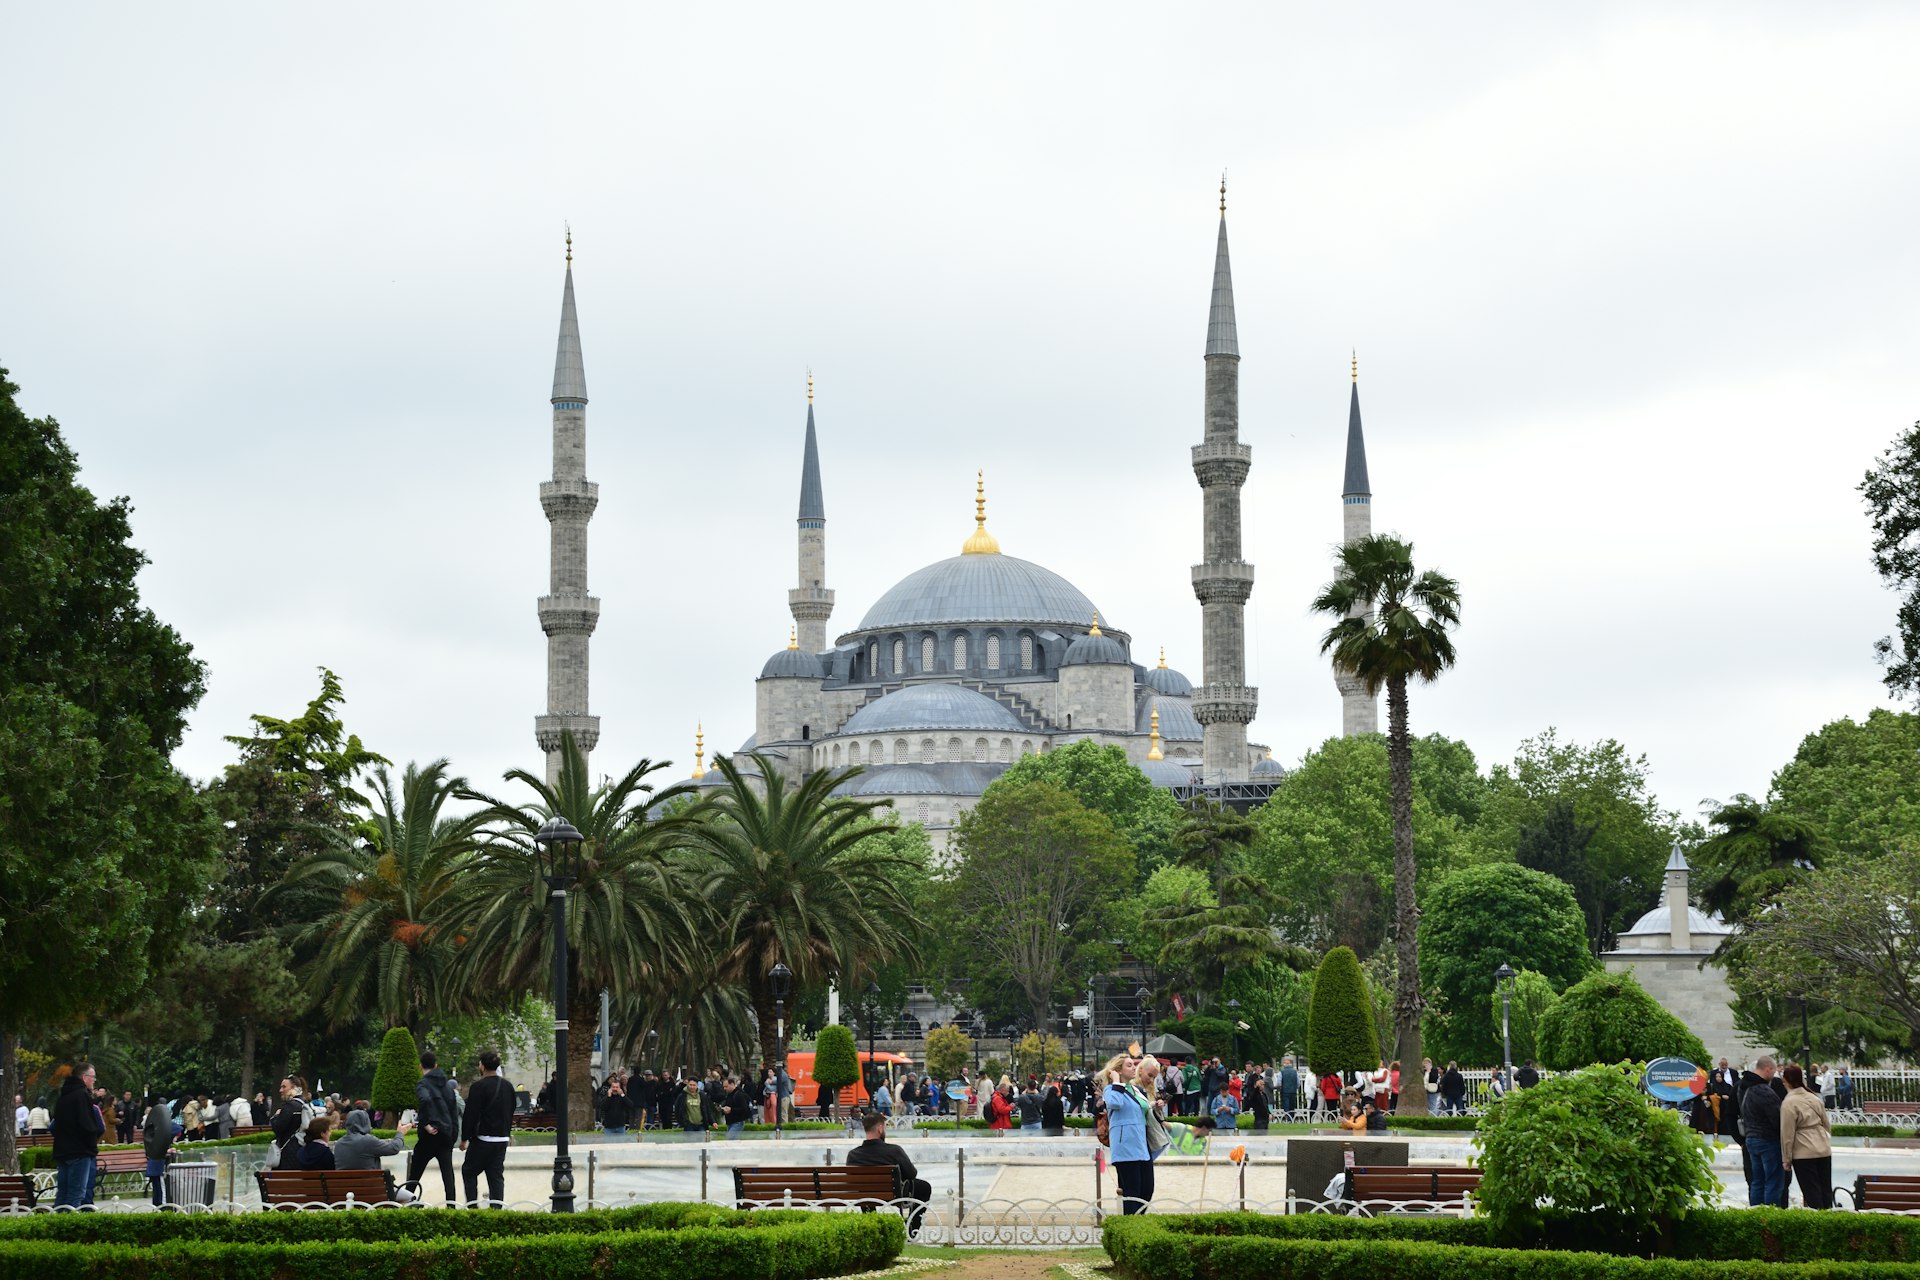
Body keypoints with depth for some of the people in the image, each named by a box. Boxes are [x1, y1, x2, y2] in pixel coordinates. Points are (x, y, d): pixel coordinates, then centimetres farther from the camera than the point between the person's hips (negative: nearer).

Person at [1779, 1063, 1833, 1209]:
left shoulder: (1789, 1103, -13)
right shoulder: (1814, 1097, 7)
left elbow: (1787, 1134, -11)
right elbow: (1827, 1124, 15)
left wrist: (1786, 1159, -4)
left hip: (1804, 1154, -6)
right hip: (1824, 1150, 6)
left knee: (1811, 1192, 0)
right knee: (1826, 1190, 12)